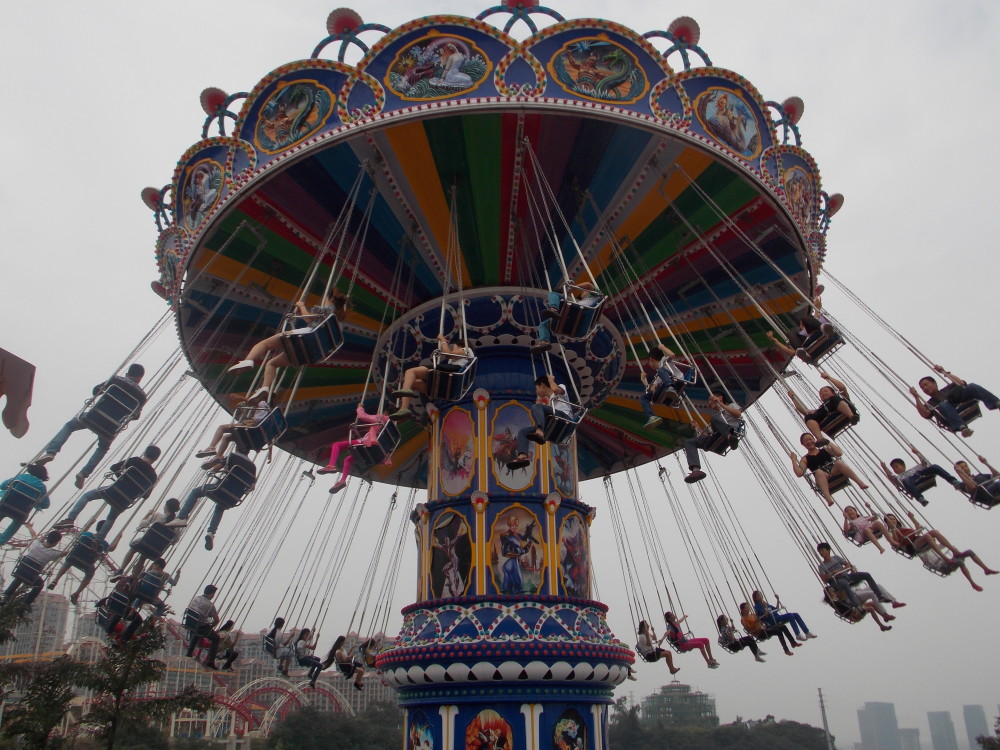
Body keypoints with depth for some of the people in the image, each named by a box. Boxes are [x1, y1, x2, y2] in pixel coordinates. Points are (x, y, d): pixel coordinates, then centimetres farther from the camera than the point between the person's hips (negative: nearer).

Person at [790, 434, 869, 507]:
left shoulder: (825, 449, 24)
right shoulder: (805, 459, 16)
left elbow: (839, 453, 7)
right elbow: (799, 473, 1)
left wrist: (829, 443, 10)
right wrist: (794, 460, 0)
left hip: (835, 472, 2)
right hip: (825, 480, -2)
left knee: (838, 462, -28)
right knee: (818, 472, -37)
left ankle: (860, 483, -40)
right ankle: (828, 498, -59)